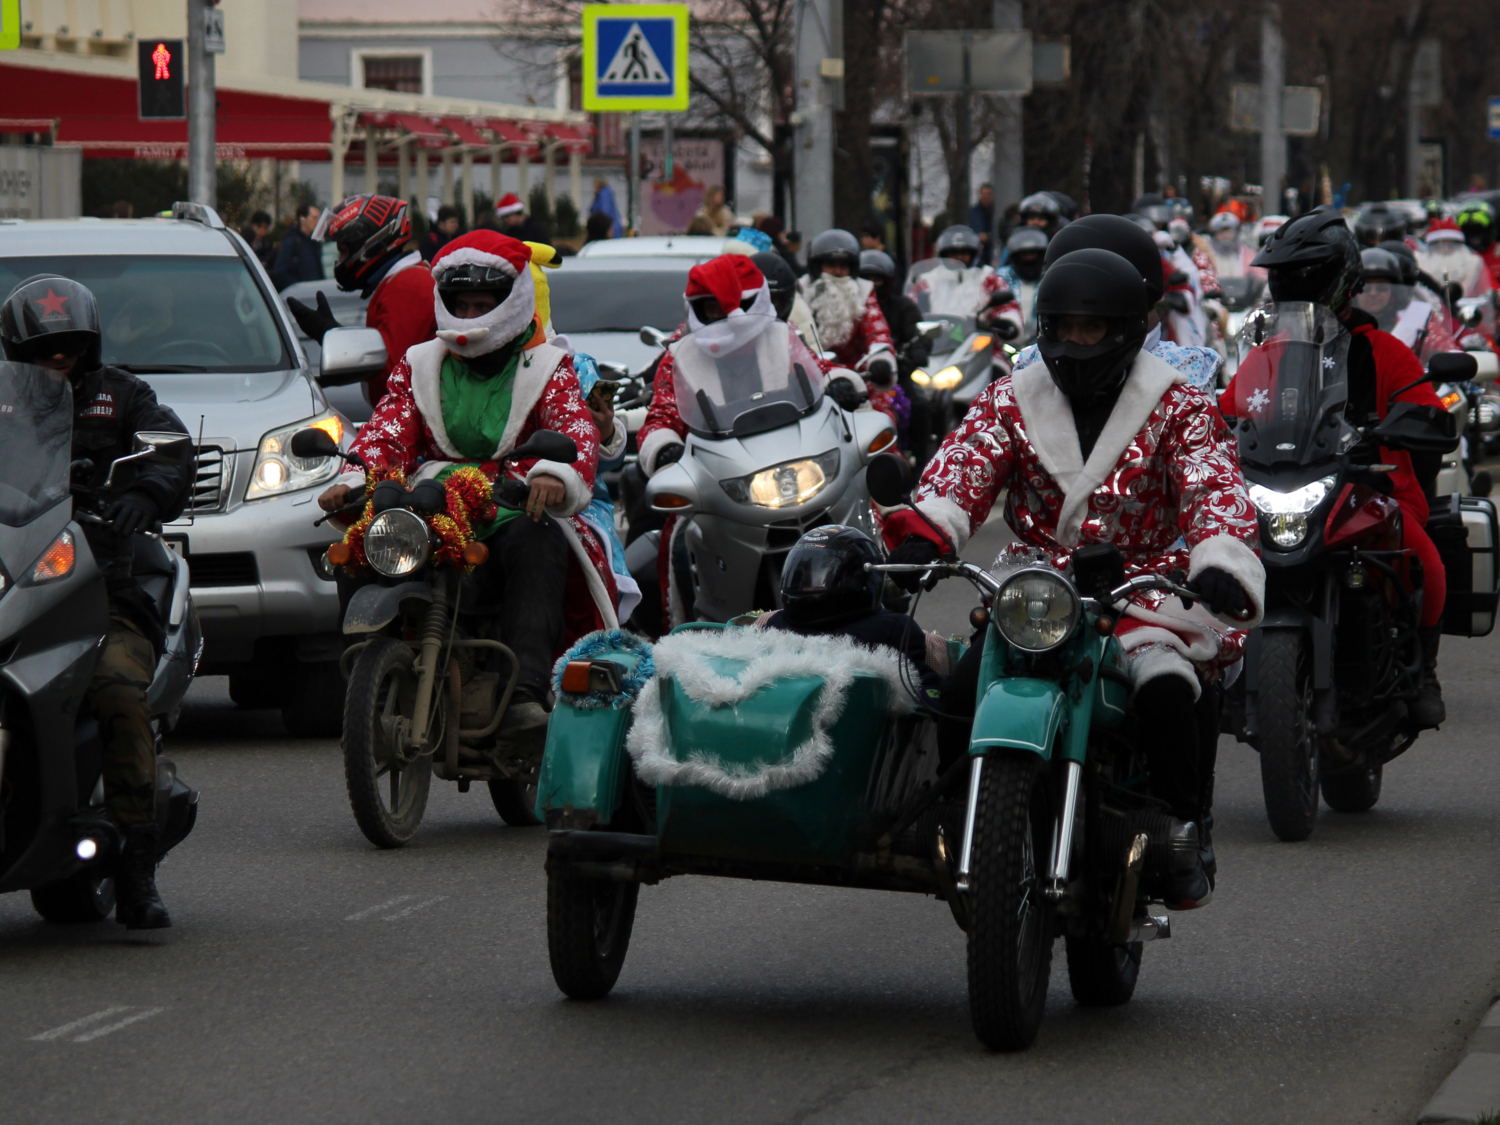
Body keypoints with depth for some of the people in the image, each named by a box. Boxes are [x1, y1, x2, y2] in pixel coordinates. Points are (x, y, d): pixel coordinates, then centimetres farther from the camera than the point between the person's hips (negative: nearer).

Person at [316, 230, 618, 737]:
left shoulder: (546, 367, 12)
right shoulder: (418, 366, 22)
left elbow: (576, 428, -8)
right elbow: (387, 430, 7)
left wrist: (556, 472, -34)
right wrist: (353, 480, -17)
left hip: (519, 511, -3)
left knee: (535, 544, -40)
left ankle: (525, 692, -52)